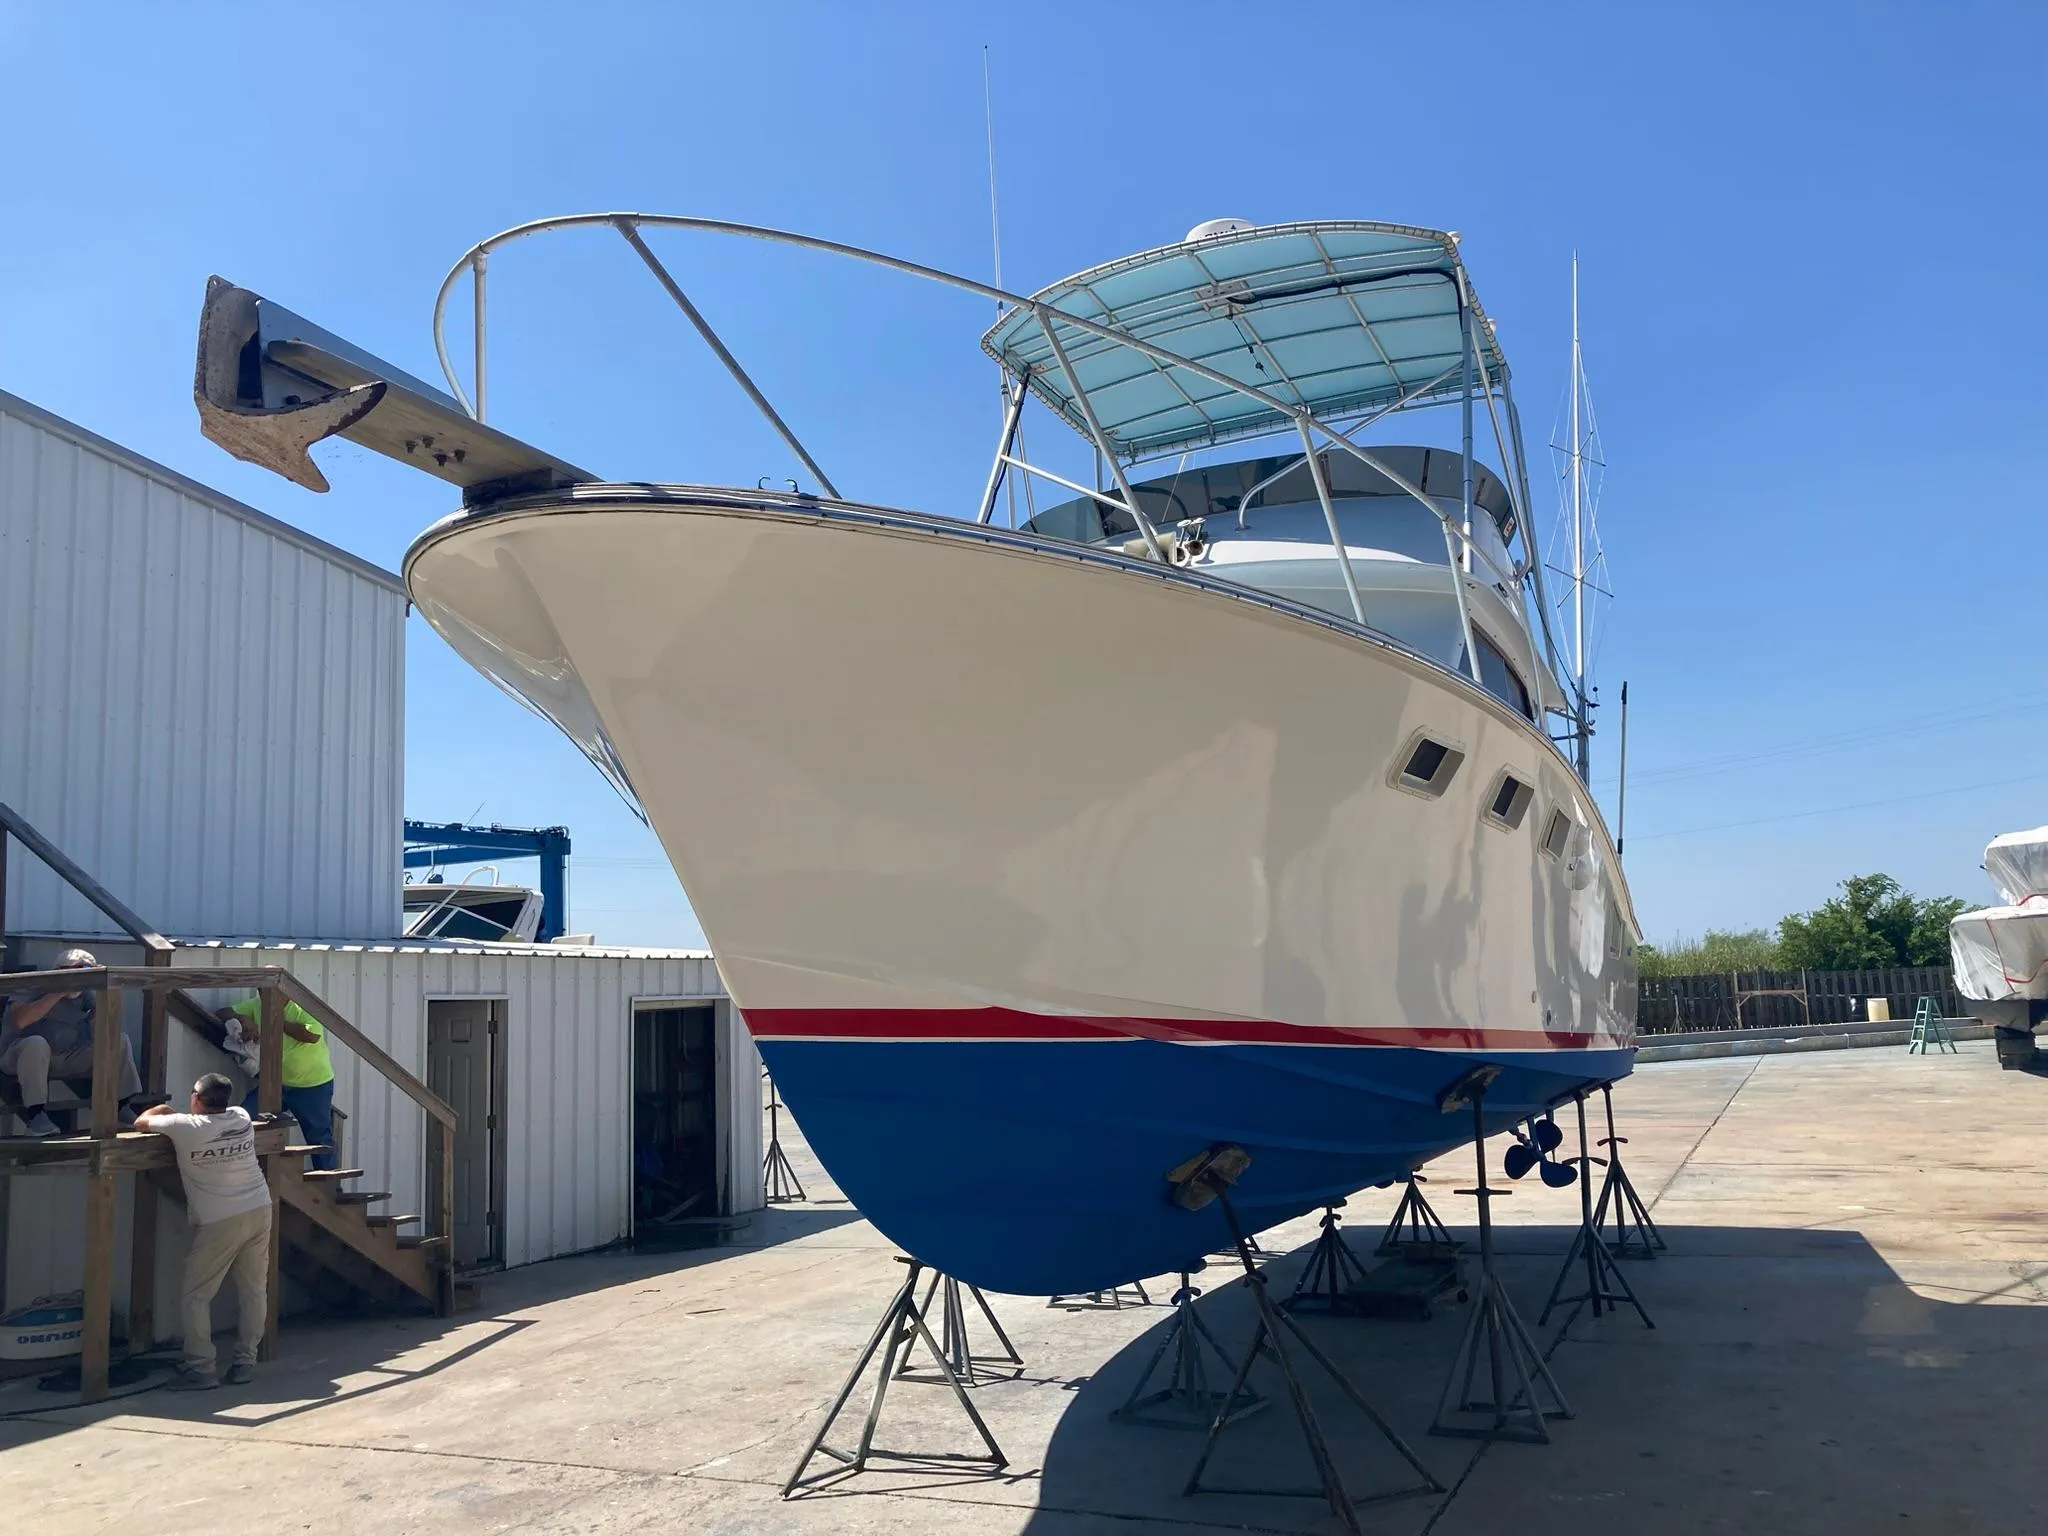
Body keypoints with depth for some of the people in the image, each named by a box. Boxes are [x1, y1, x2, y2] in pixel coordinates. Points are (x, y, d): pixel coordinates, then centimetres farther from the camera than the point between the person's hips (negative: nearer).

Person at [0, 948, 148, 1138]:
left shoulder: (84, 996, 9)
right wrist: (58, 993, -24)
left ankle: (127, 1105, -10)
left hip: (68, 1061, 5)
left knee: (120, 1041, -8)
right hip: (22, 1056, -5)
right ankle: (35, 1113, -34)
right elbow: (20, 1021, -28)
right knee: (36, 1043, -39)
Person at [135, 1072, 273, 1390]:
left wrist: (161, 1110, 25)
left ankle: (200, 1369, 3)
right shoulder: (242, 1117, 5)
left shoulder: (185, 1127, -10)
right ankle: (245, 1362, 14)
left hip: (219, 1222, -6)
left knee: (195, 1297, 5)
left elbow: (141, 1122, 6)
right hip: (259, 1211, 6)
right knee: (253, 1291, 11)